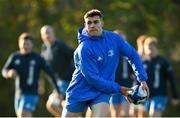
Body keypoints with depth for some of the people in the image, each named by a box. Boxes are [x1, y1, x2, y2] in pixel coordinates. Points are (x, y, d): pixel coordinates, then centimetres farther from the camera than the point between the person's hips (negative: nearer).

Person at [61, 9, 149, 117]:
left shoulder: (114, 38, -5)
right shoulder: (84, 49, -20)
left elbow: (133, 56, 9)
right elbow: (92, 78, -21)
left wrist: (142, 79, 1)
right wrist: (117, 89, -16)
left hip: (102, 92, 2)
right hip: (80, 91, -2)